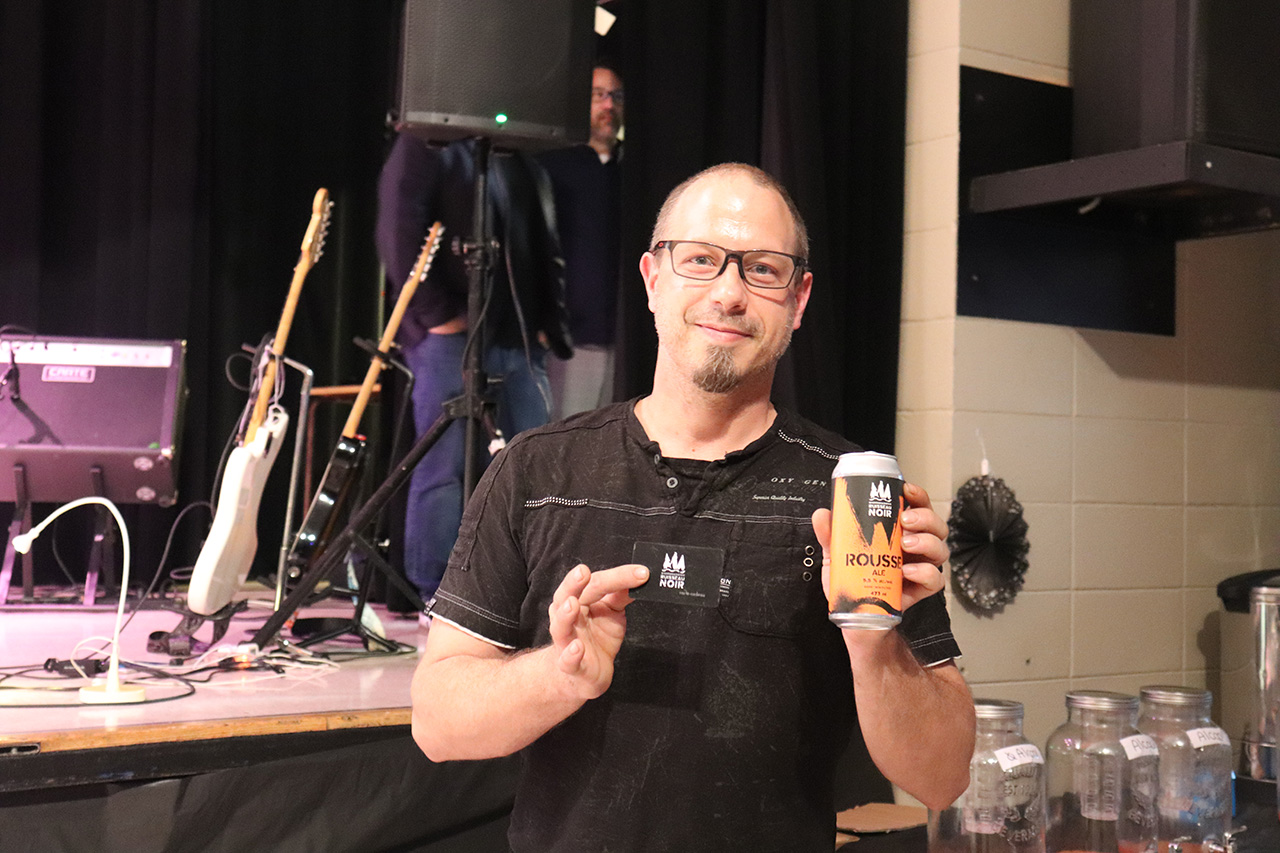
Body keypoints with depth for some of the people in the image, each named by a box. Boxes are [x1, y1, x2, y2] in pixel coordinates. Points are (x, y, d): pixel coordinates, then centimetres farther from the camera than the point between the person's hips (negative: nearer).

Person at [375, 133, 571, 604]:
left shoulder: (524, 160, 22)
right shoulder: (425, 146, 2)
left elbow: (548, 246, 23)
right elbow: (400, 233, -9)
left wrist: (549, 323, 12)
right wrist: (437, 314, -14)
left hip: (519, 340, 6)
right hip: (450, 337, -6)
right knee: (445, 469, -3)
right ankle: (436, 598, 4)